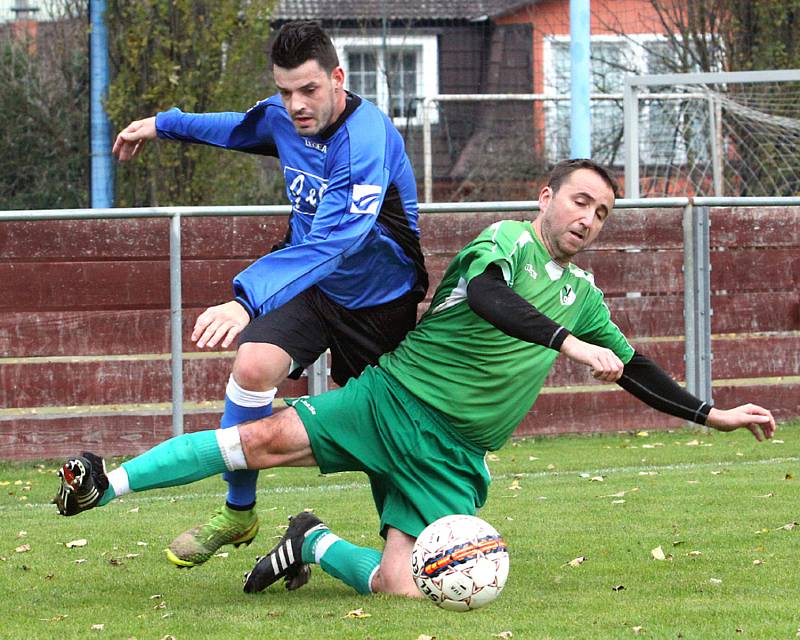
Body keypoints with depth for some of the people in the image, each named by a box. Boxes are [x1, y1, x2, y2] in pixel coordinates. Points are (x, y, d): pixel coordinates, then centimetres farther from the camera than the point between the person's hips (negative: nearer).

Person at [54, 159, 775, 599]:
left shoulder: (583, 296, 18)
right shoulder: (511, 240, -3)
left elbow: (634, 370, 31)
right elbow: (486, 293, -26)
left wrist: (713, 415, 31)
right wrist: (568, 342, -34)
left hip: (451, 456, 5)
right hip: (390, 400, -5)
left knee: (404, 589, -17)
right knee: (267, 438, -24)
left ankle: (317, 545, 12)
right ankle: (107, 485, -14)